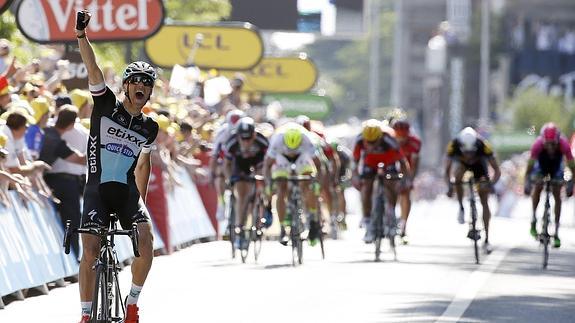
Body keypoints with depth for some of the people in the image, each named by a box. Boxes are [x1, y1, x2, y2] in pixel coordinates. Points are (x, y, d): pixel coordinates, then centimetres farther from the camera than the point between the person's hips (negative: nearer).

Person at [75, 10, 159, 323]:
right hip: (97, 189, -3)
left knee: (146, 239, -19)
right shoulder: (106, 104, -1)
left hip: (128, 191, 3)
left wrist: (142, 199, 18)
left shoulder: (149, 127, 8)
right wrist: (81, 36, -27)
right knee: (90, 251, -12)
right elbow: (93, 69, -14)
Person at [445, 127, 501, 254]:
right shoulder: (453, 146, -37)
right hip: (462, 163, 1)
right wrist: (450, 185, -49)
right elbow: (447, 171, -32)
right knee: (457, 177, -32)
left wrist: (491, 183, -51)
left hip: (479, 164, -1)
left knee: (484, 202, -8)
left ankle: (486, 240, -3)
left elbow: (497, 171, -33)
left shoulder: (483, 146, -38)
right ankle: (461, 208, -5)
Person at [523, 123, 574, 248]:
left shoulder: (564, 145, -38)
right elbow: (530, 166, -35)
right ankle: (533, 218, 2)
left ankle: (556, 234, -2)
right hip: (541, 165, 1)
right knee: (538, 187, -19)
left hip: (556, 166, -1)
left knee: (557, 195, -5)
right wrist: (527, 183, -45)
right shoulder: (538, 144, -39)